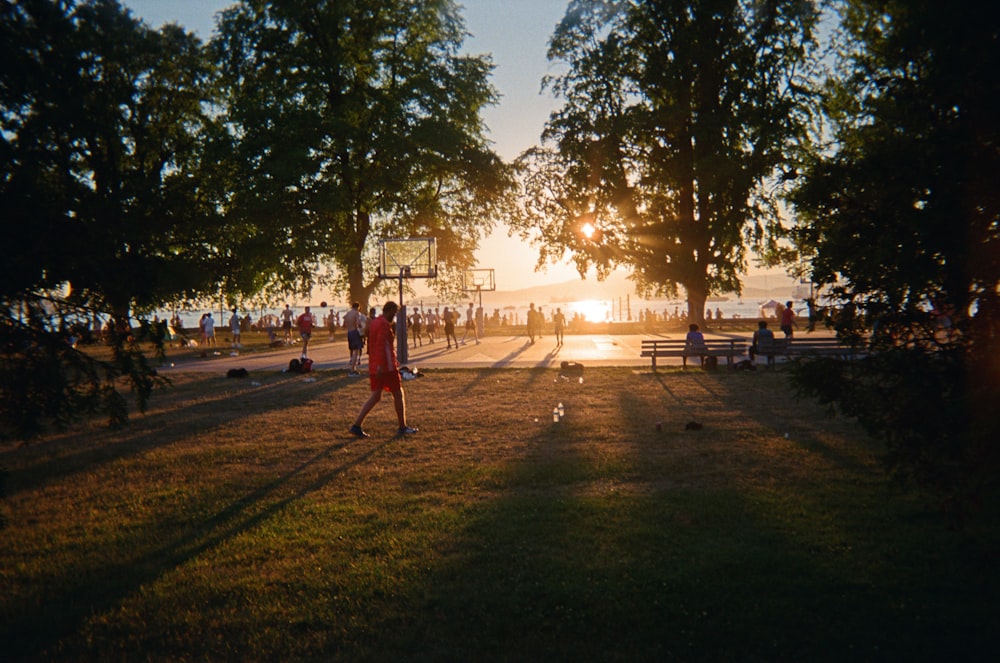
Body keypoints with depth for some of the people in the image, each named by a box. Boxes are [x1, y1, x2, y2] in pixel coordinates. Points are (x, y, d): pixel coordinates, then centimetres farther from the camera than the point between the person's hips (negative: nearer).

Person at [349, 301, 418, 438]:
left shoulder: (373, 322, 14)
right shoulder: (384, 324, -15)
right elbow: (381, 345, -25)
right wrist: (380, 365, -29)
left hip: (374, 366, 9)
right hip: (387, 366, -9)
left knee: (375, 396, 9)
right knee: (398, 394, 5)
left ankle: (357, 425, -1)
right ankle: (402, 427, 12)